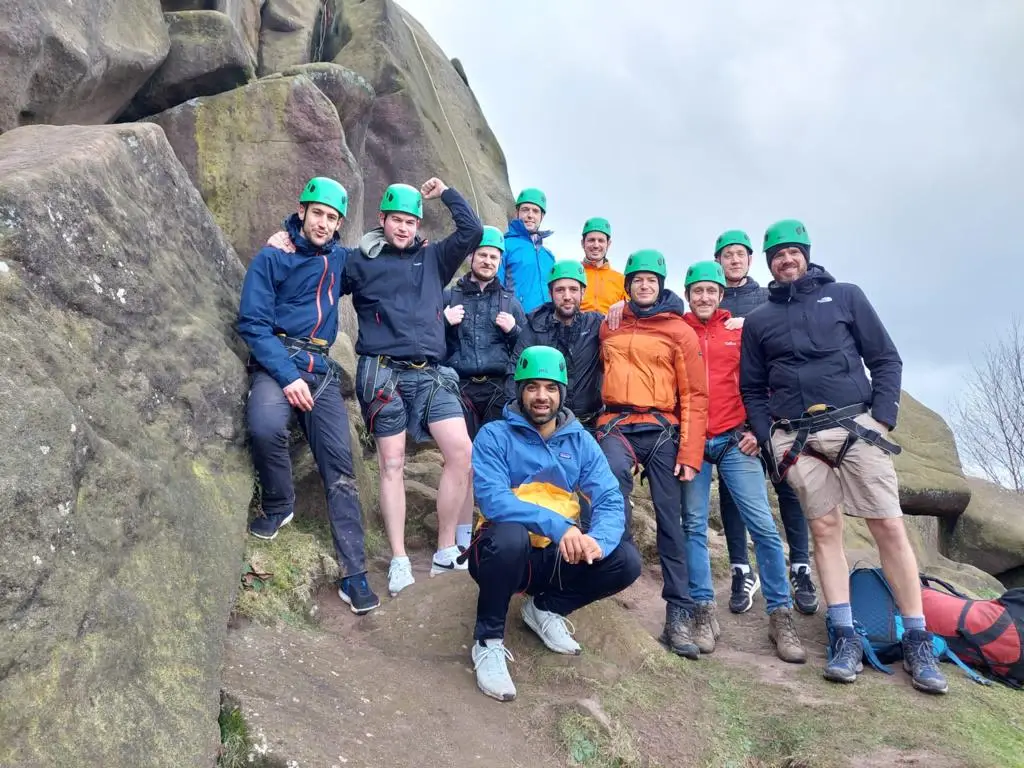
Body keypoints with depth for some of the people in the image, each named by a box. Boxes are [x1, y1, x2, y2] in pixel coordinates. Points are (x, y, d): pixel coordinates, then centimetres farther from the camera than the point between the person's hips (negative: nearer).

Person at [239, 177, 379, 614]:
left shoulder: (340, 259, 13)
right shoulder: (272, 258, -1)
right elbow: (253, 323, -9)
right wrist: (287, 376, -19)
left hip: (322, 369, 4)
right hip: (277, 361, -4)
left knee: (339, 467, -4)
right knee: (266, 426, -35)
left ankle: (354, 574, -2)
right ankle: (278, 505, -5)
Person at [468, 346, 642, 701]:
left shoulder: (580, 440, 2)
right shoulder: (494, 436, -9)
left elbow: (610, 501, -7)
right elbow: (492, 499, -25)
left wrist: (596, 540, -30)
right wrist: (557, 525, -36)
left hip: (558, 557, 4)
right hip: (505, 552, -4)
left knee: (626, 561, -17)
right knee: (509, 535, -37)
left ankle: (545, 608, 8)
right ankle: (488, 642, -13)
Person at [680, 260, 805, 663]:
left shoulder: (740, 330, 9)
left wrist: (756, 429, -1)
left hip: (735, 439, 0)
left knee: (763, 525, -4)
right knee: (694, 526, 1)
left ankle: (781, 616, 4)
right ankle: (704, 614, 9)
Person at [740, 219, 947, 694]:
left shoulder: (845, 296, 10)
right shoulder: (758, 320, 14)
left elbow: (886, 359, 7)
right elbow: (752, 389, 15)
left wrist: (883, 419, -5)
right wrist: (771, 441, 3)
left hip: (856, 424, -1)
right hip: (797, 438, 1)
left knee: (889, 527, -6)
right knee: (824, 529, -1)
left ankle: (917, 641, 2)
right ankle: (844, 637, 4)